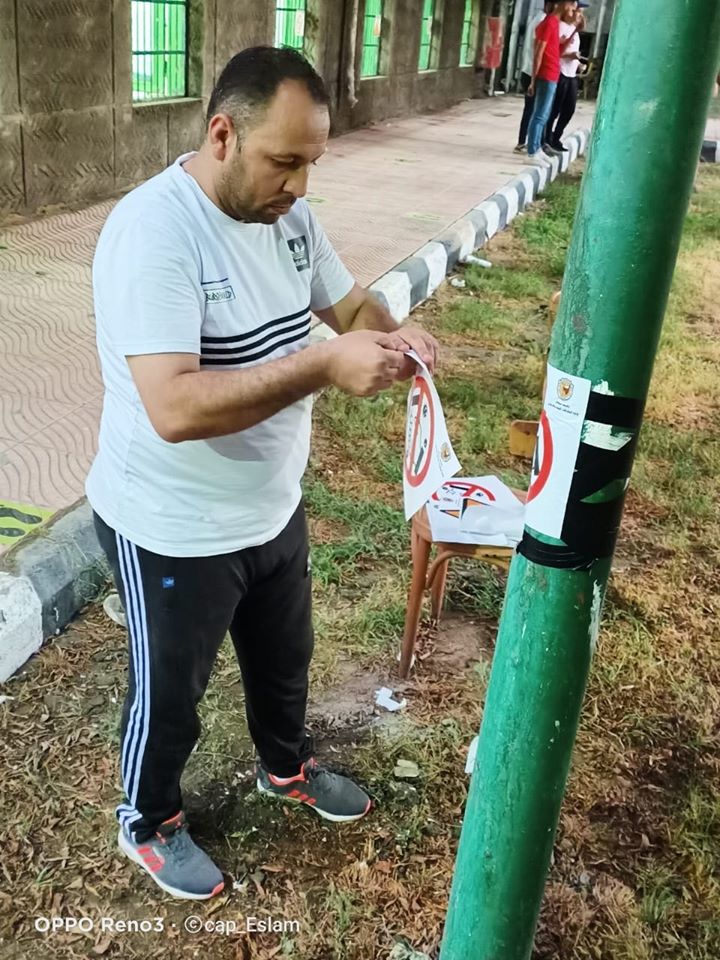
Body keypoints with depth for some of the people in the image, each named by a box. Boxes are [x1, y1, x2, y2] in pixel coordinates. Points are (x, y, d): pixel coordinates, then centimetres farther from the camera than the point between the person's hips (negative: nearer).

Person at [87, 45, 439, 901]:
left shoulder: (286, 212, -3)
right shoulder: (151, 232, -28)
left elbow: (348, 303, 9)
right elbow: (174, 408, -36)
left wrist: (389, 336, -15)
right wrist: (326, 365, -38)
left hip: (272, 509, 8)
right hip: (173, 533, -7)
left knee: (283, 658, 28)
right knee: (169, 692, 17)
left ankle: (287, 768, 57)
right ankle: (147, 822, 46)